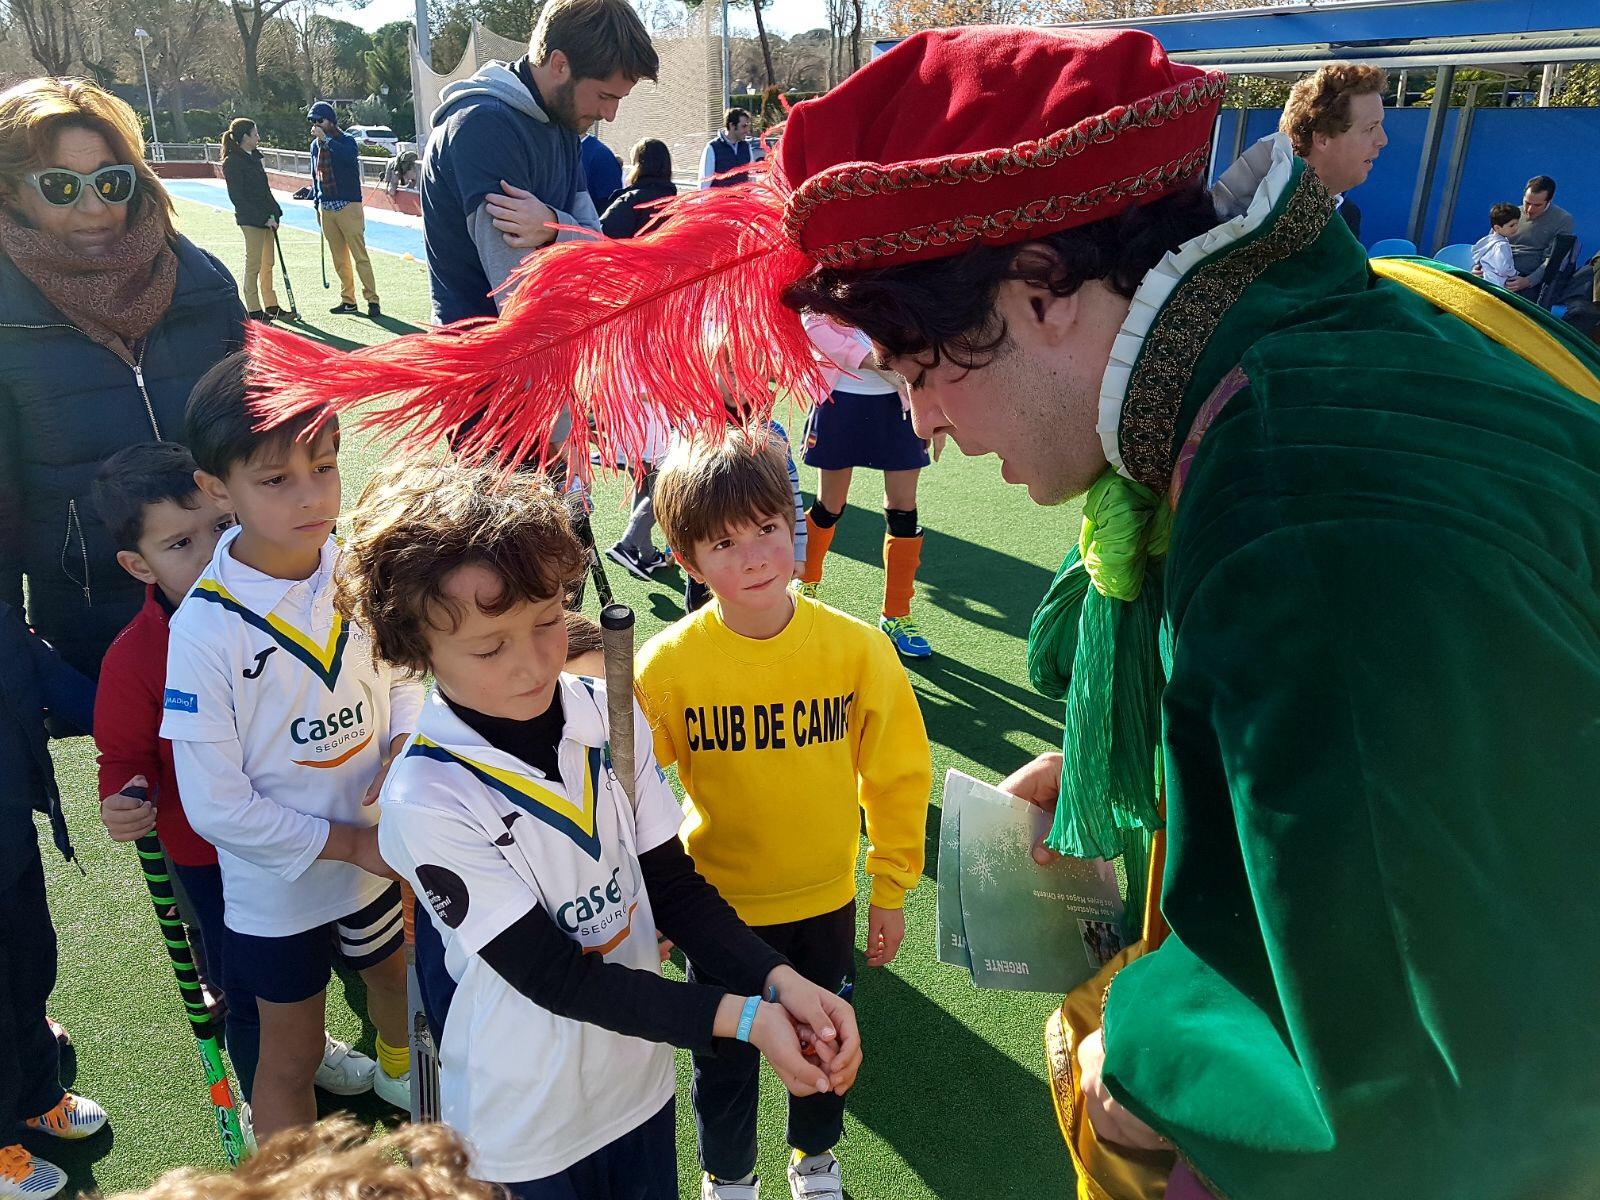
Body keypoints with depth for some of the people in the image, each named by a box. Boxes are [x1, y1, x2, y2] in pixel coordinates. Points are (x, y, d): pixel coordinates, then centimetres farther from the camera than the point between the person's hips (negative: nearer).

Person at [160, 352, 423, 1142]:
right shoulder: (205, 631, -26)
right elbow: (216, 805, -21)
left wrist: (405, 748, -17)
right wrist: (348, 842, -18)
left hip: (380, 855, 5)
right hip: (277, 886, -4)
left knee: (395, 975, 31)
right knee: (291, 1055, 17)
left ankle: (401, 1075, 64)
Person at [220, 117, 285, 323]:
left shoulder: (254, 157, 14)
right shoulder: (233, 162, -12)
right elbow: (238, 197, -14)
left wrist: (274, 213, 10)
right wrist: (264, 218, -17)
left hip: (267, 218, 8)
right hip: (251, 220, -8)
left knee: (268, 263, 13)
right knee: (253, 263, -3)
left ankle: (271, 305, 21)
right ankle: (253, 310, 3)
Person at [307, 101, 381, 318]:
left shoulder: (346, 140, -4)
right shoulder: (315, 145, 14)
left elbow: (350, 155, -29)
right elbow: (315, 176, 22)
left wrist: (326, 139, -24)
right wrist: (316, 204, 19)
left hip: (348, 206, -6)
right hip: (326, 208, 6)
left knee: (360, 255, -9)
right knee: (339, 259, 8)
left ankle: (372, 300, -8)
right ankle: (348, 300, 15)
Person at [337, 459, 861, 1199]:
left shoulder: (608, 715, -12)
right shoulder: (427, 801, -26)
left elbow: (673, 887, -6)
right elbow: (555, 978, -23)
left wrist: (778, 980, -21)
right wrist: (741, 1019, -28)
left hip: (641, 1074, 4)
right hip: (530, 1119, -4)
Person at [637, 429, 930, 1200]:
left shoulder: (857, 649, -19)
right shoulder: (667, 663, -21)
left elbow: (897, 774, -6)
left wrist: (892, 888, 0)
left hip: (827, 901, 1)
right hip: (718, 906, -1)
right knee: (725, 1059, 21)